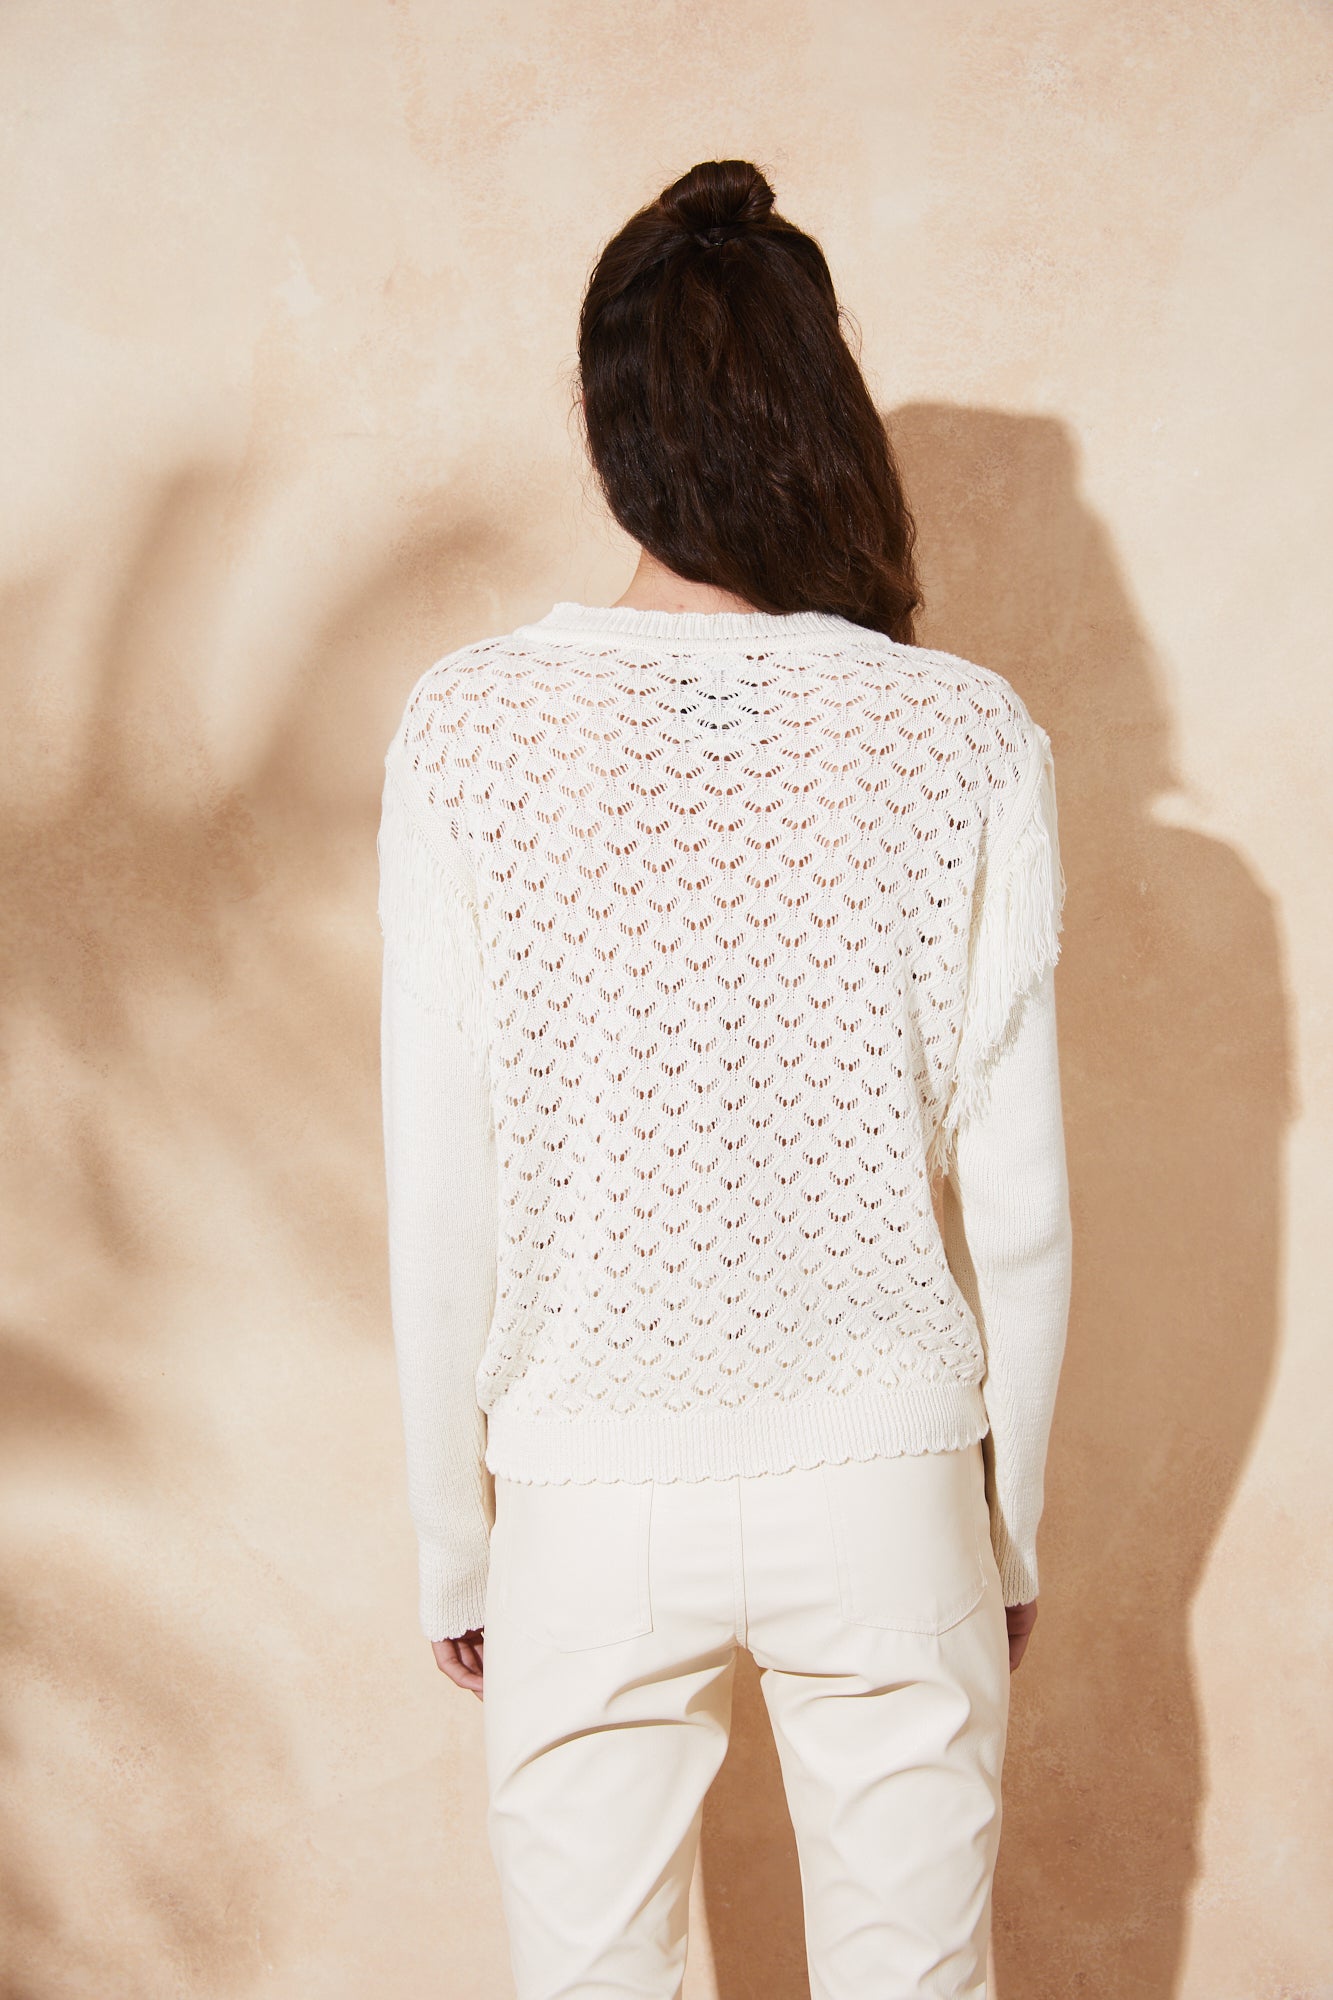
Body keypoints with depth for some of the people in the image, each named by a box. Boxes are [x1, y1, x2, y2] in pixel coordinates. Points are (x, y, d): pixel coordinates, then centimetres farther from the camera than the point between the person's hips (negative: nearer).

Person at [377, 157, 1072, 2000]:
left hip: (592, 1497, 0)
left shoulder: (470, 727, -13)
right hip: (888, 1487, 1)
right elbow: (1015, 1195, -7)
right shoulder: (970, 738, -12)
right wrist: (1017, 1529, 8)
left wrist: (454, 1544, 4)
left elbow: (439, 1194, -9)